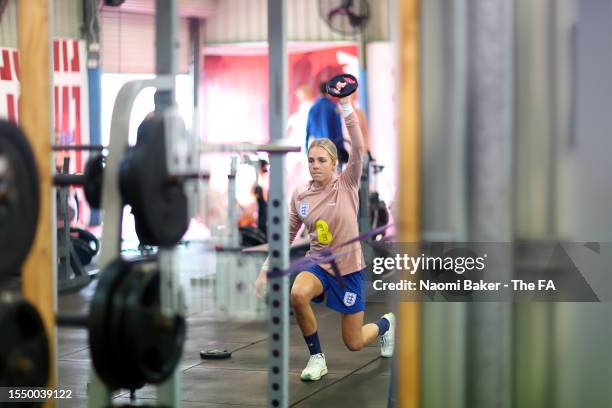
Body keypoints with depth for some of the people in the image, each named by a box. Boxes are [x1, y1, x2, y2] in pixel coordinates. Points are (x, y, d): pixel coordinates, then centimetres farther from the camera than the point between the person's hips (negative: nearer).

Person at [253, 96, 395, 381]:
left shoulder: (347, 185, -10)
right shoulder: (300, 196, -2)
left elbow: (358, 148, -26)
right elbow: (286, 237, 8)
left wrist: (345, 104, -34)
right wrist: (266, 270, 2)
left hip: (349, 268, -2)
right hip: (318, 264, 2)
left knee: (354, 344, 5)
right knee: (298, 294, -34)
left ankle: (385, 324, 43)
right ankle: (317, 358, -12)